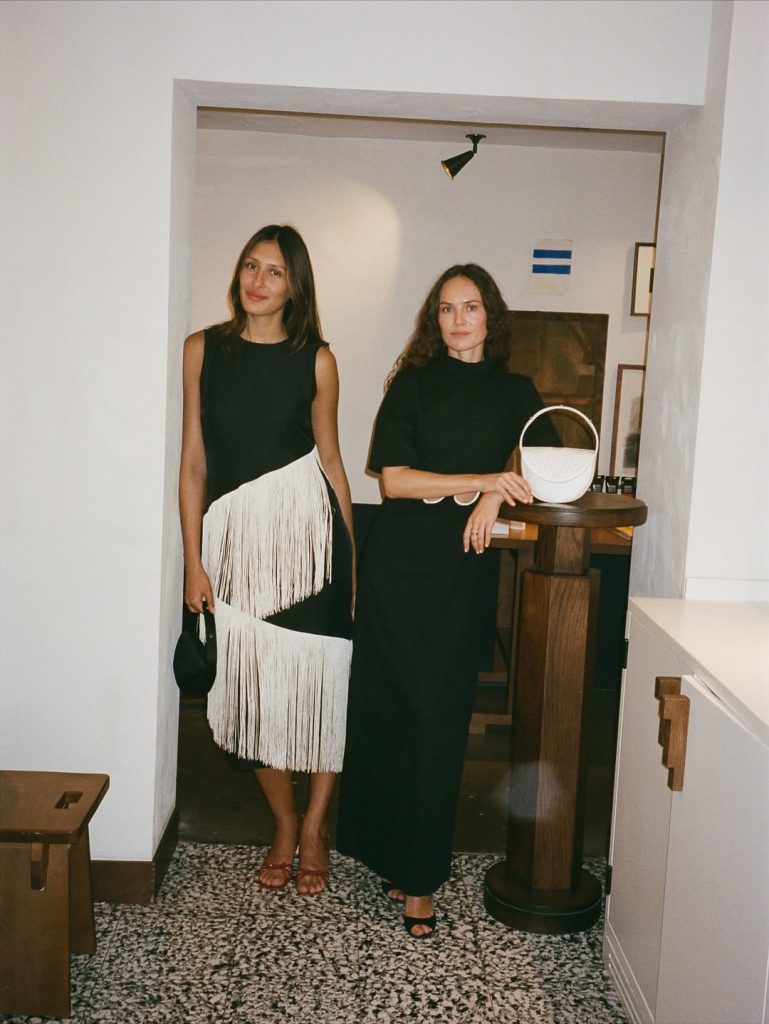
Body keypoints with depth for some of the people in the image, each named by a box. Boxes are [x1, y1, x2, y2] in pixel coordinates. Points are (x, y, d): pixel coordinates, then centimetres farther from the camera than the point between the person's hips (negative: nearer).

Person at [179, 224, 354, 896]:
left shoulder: (316, 359, 3)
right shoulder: (204, 349, 4)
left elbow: (331, 459, 8)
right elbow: (193, 461, 4)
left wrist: (352, 555, 6)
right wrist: (194, 560, 0)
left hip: (307, 526, -1)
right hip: (235, 533, 1)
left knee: (320, 678, 0)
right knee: (256, 683, 7)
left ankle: (315, 826, 22)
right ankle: (284, 825, 28)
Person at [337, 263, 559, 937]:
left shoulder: (513, 392, 11)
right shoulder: (414, 382, 5)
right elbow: (393, 478, -5)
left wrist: (496, 496, -12)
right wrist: (482, 479, -12)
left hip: (463, 567, 1)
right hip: (399, 560, -1)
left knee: (440, 712, 0)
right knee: (387, 703, 3)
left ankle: (419, 876, 9)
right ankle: (383, 849, 21)